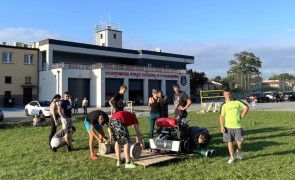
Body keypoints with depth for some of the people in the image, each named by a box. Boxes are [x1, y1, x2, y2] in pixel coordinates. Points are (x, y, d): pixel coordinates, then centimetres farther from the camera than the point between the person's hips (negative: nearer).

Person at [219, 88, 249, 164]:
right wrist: (222, 126, -12)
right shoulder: (224, 105, 0)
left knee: (240, 142, -2)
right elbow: (221, 116, -3)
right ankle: (232, 157, 16)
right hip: (228, 127, 0)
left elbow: (246, 107, 12)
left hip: (237, 126, 0)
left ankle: (239, 151, 31)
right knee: (230, 142, 4)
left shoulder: (237, 102, 3)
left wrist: (242, 116, 5)